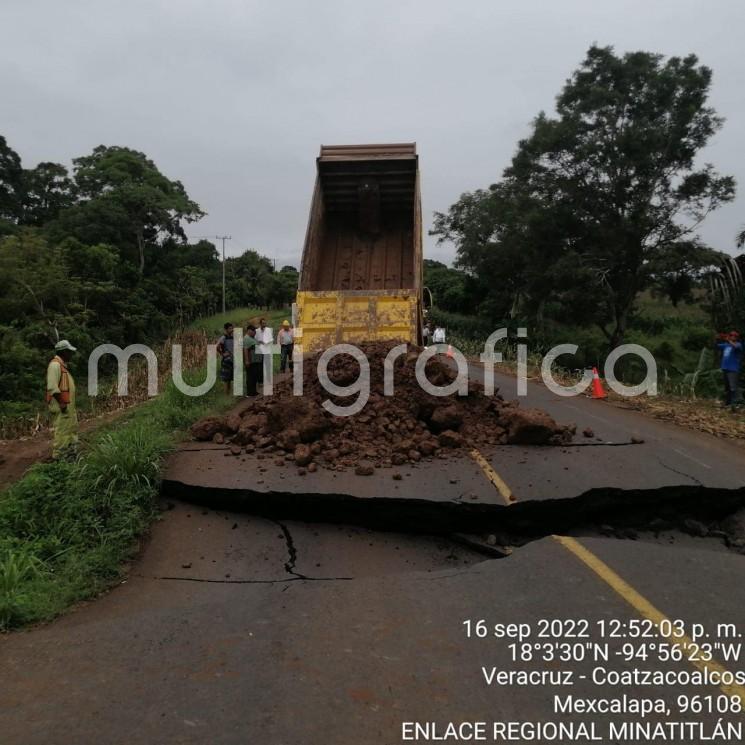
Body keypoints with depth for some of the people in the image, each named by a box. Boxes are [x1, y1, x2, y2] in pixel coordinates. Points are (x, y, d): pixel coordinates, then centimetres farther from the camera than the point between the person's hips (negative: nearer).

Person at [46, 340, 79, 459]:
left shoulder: (62, 365, 18)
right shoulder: (55, 364, -13)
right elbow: (52, 387, -21)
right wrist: (61, 402, -21)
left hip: (68, 405, 10)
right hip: (61, 405, -10)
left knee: (71, 430, 14)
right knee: (61, 431, -6)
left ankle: (71, 453, 20)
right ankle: (59, 457, -2)